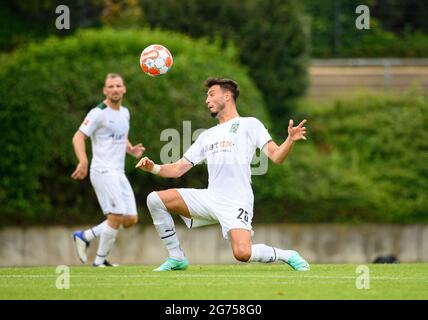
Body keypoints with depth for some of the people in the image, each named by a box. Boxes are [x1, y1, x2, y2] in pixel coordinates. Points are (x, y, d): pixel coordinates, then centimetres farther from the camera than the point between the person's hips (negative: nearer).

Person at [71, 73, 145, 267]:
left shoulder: (124, 113, 15)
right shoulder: (98, 113, -9)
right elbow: (78, 137, -15)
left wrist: (131, 150, 6)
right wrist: (83, 161, -31)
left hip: (119, 174, 8)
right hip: (103, 171, -8)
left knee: (131, 219, 3)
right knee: (117, 214, -16)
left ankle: (85, 236, 15)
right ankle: (100, 260, -3)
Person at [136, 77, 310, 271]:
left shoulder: (249, 124, 6)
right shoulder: (207, 135, 22)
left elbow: (276, 157, -4)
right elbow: (178, 169, 21)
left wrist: (290, 140, -24)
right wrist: (153, 168, 3)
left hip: (236, 202, -6)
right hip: (210, 197, 6)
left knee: (242, 254, -28)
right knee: (155, 200, -6)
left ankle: (287, 256, 2)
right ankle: (176, 258, 4)